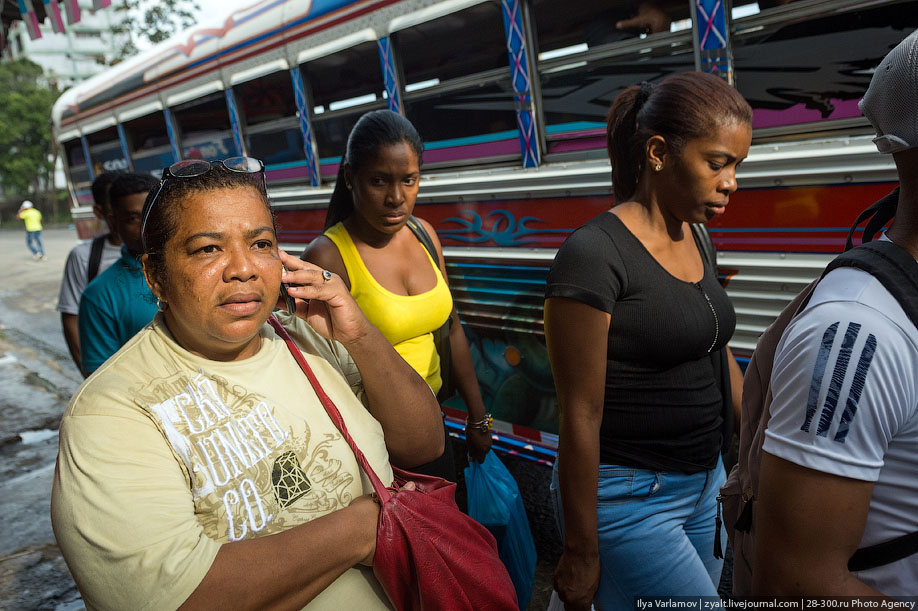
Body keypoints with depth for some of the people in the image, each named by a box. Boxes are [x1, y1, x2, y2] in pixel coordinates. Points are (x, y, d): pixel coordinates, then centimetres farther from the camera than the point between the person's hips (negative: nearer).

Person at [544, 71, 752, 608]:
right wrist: (582, 554, -12)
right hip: (628, 497, -8)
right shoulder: (594, 255, -20)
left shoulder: (696, 240, 5)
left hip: (704, 481, 8)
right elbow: (580, 417, -18)